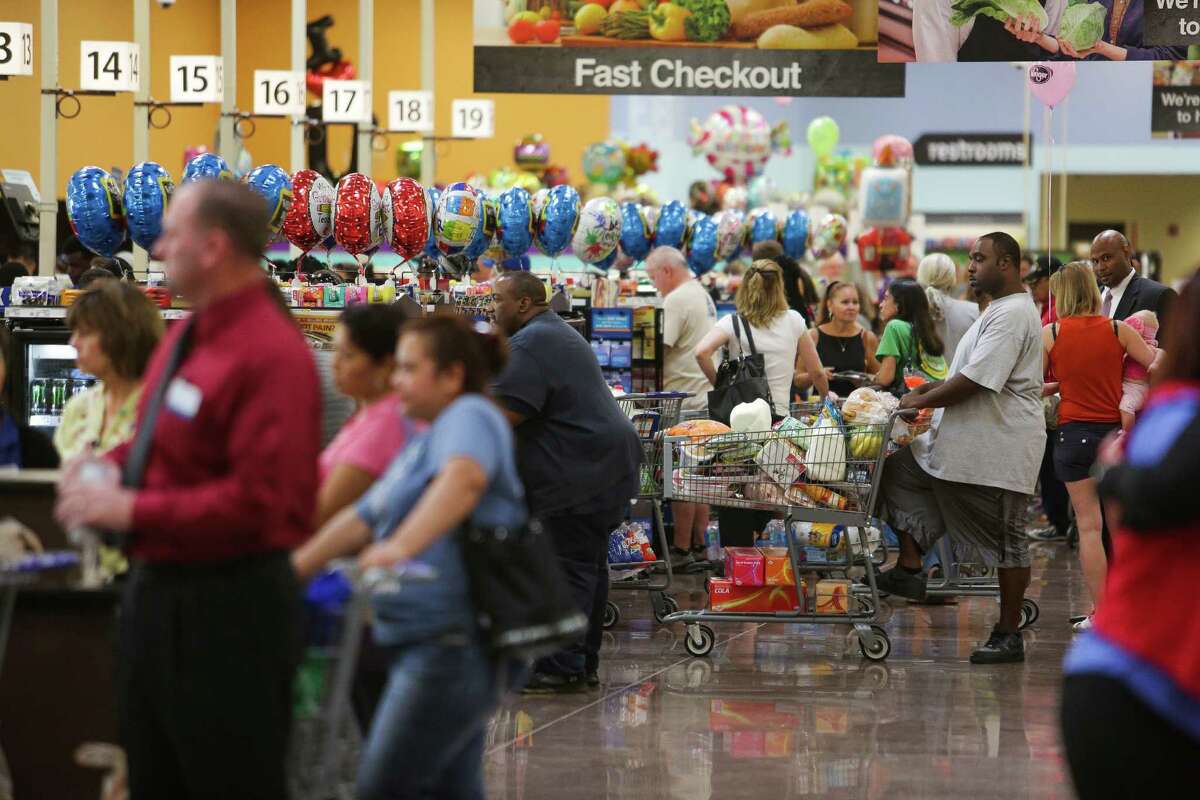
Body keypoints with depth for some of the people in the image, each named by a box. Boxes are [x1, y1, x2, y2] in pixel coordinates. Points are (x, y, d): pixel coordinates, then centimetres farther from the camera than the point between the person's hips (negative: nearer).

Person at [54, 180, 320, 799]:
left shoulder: (270, 353, -21)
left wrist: (133, 511, -22)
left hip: (226, 609, -10)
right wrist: (111, 468, 2)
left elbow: (254, 502, -27)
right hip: (158, 591, 10)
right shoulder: (186, 337, 8)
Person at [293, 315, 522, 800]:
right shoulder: (423, 441, 23)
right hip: (425, 645, 10)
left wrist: (401, 545, -44)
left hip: (451, 645, -10)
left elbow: (463, 476, -31)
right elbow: (362, 518, 25)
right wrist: (291, 572, 19)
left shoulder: (469, 416, -9)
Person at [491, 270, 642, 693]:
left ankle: (561, 668, -9)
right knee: (589, 566, 13)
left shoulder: (529, 345, -14)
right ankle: (584, 664, 17)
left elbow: (506, 413, -23)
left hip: (578, 473, -11)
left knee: (570, 571, -9)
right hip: (607, 464, 11)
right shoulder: (559, 334, 22)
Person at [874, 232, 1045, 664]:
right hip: (960, 443, 11)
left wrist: (922, 400, -15)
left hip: (998, 449, -11)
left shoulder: (1012, 315, -17)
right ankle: (909, 570, 12)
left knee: (1006, 541, -2)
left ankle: (1008, 635, 5)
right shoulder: (999, 311, 18)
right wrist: (931, 388, 13)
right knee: (897, 472, 10)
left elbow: (977, 380, -24)